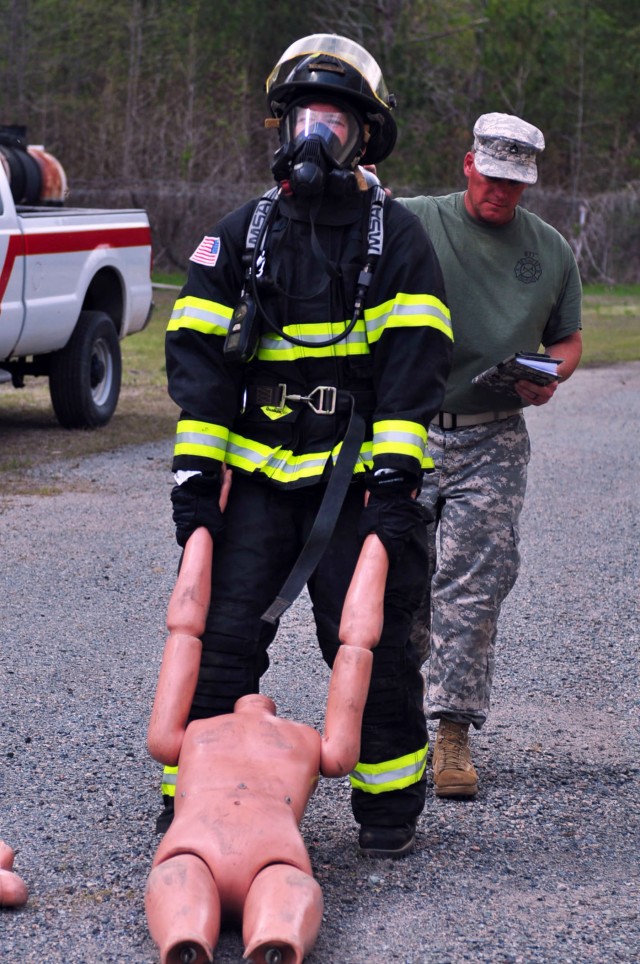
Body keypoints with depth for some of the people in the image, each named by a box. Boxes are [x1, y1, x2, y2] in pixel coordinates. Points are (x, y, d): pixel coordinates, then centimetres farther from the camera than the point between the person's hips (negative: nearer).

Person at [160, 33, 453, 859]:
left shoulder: (397, 239, 3)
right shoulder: (241, 234, 9)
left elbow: (413, 365, -4)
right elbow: (198, 355, 6)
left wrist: (394, 477, -13)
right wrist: (193, 473, -2)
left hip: (356, 476, -2)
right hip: (258, 476, 2)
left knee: (370, 644, 1)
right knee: (221, 636, 0)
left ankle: (389, 805, 16)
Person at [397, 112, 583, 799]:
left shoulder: (550, 250, 9)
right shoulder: (411, 222, 0)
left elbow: (568, 339, 19)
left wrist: (548, 377, -3)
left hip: (492, 441, 1)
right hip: (408, 431, -1)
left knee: (472, 586, -5)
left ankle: (454, 729, -1)